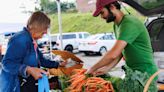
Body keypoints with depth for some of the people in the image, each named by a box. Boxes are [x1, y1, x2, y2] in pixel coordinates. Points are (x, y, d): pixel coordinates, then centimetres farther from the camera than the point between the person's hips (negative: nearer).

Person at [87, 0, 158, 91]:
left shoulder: (129, 23, -23)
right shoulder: (117, 25, 8)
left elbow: (113, 54, -30)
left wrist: (93, 69, -19)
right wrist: (107, 68, -1)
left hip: (144, 74, -8)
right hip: (131, 72, 8)